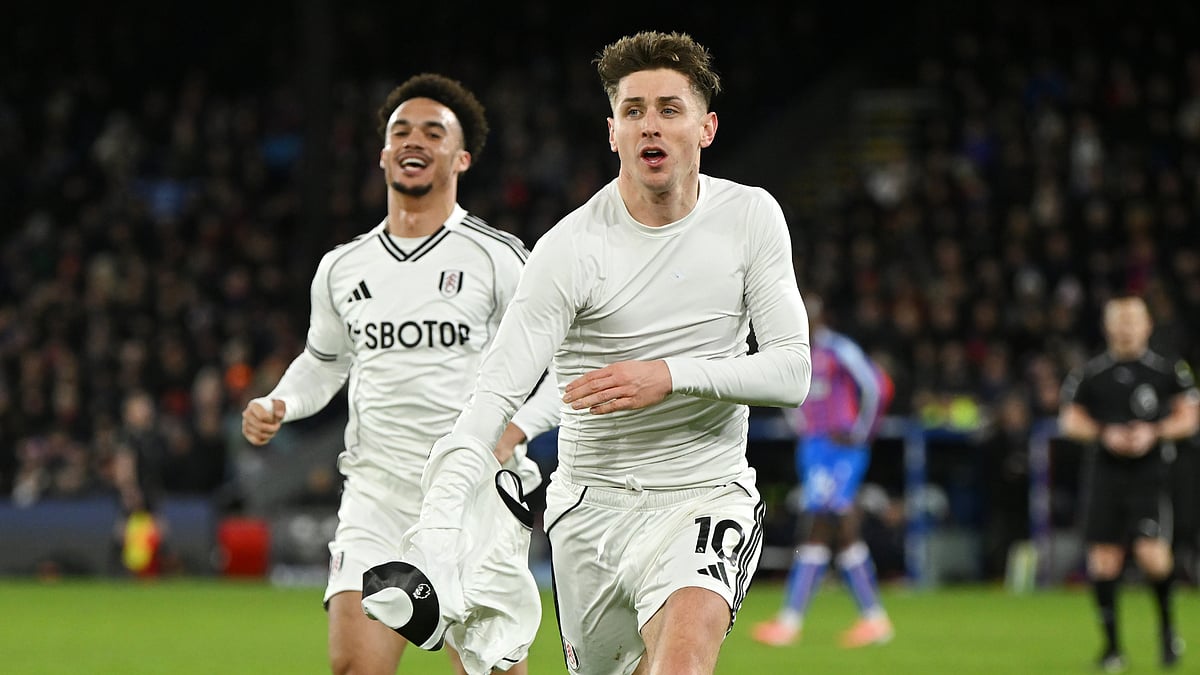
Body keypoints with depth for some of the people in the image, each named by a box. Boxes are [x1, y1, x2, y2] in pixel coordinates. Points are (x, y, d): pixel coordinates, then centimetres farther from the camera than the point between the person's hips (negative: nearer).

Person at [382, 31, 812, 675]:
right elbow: (497, 390, -19)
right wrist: (440, 518, -33)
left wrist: (672, 375, -20)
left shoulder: (751, 216, -2)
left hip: (707, 493, 0)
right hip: (593, 502, 0)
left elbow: (791, 370, -3)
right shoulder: (570, 248, -12)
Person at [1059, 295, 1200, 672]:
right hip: (1105, 472, 2)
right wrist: (1105, 435, -10)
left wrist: (1154, 433, -10)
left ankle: (1167, 627, 12)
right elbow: (1070, 420, 7)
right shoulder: (1090, 375, 4)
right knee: (1104, 560, -2)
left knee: (1152, 555, -15)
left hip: (1149, 472, -2)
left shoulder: (1167, 370, 2)